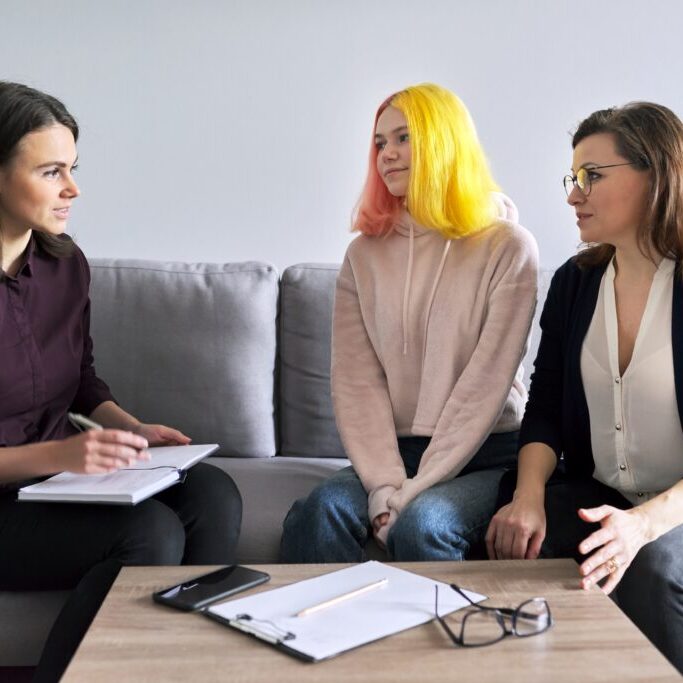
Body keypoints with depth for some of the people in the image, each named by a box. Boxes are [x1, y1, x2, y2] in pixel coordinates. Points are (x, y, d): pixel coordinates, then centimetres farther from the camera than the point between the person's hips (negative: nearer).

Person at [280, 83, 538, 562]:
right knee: (318, 513, -26)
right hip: (392, 452, 3)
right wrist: (385, 486, -14)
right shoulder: (365, 254, 9)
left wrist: (416, 489, -16)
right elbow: (356, 382, 0)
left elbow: (486, 383, -9)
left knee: (420, 524, -32)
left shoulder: (508, 247, -2)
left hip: (484, 456, -2)